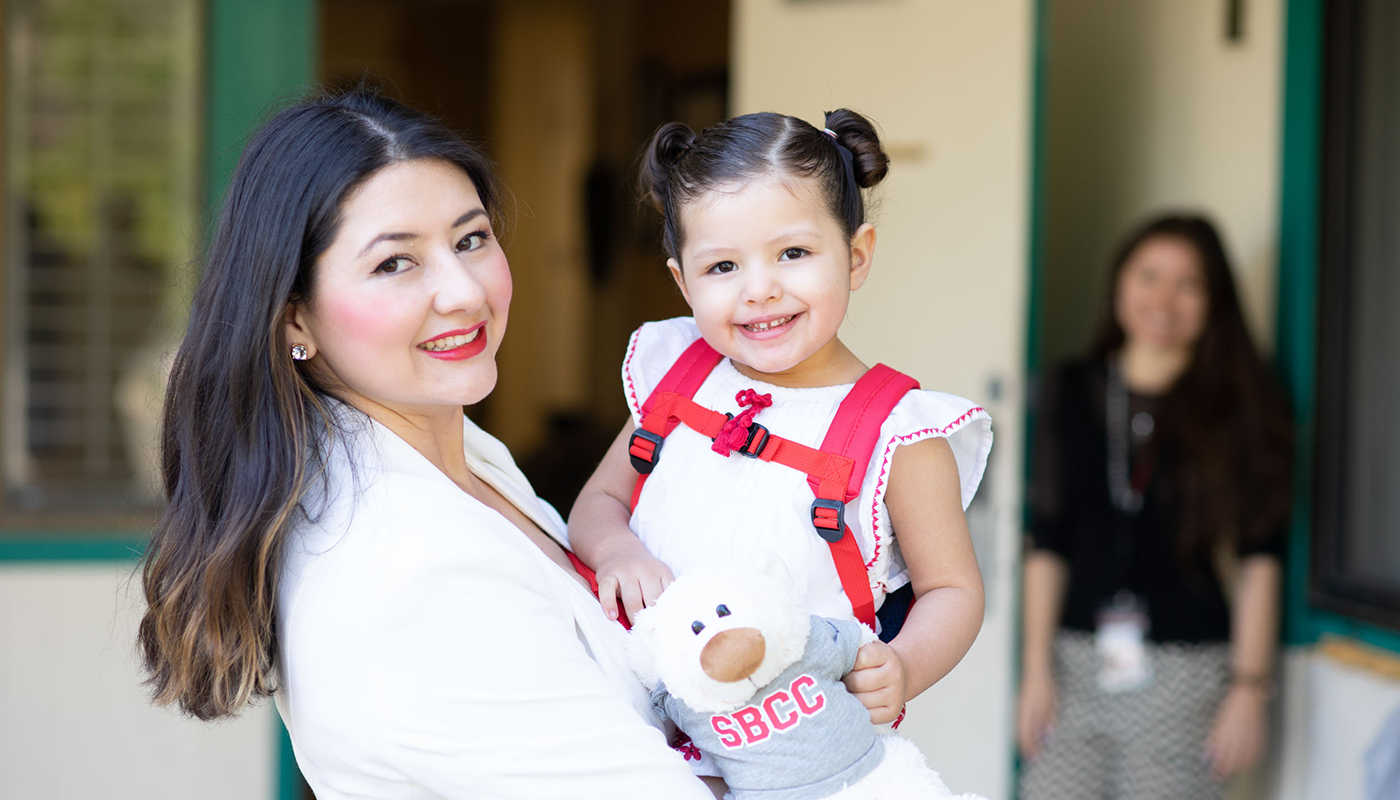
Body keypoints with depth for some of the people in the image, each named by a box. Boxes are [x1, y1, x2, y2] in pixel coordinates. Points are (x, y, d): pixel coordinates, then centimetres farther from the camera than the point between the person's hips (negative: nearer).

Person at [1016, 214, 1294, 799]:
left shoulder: (1236, 408, 1)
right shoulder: (1072, 394, 8)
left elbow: (1259, 558, -1)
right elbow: (1047, 542, 9)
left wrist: (1250, 687, -6)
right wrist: (1036, 668, 4)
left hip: (1186, 670, -2)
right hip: (1076, 661, 3)